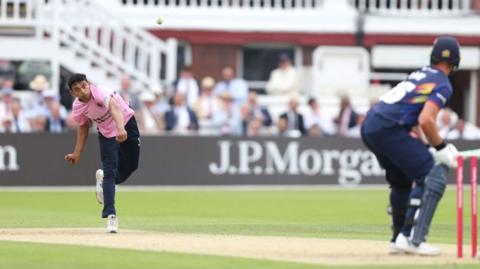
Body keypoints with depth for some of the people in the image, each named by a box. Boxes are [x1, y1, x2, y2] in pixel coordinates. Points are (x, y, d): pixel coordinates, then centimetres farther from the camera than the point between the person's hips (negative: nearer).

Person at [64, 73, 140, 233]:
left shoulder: (100, 93, -34)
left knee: (131, 165, 6)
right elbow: (84, 127, 4)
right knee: (110, 171, -13)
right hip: (107, 134, 2)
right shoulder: (77, 107, -16)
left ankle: (103, 178, 35)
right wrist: (77, 154, 7)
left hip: (126, 123, -2)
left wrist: (120, 128, -72)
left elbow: (114, 107, -53)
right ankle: (110, 215, -16)